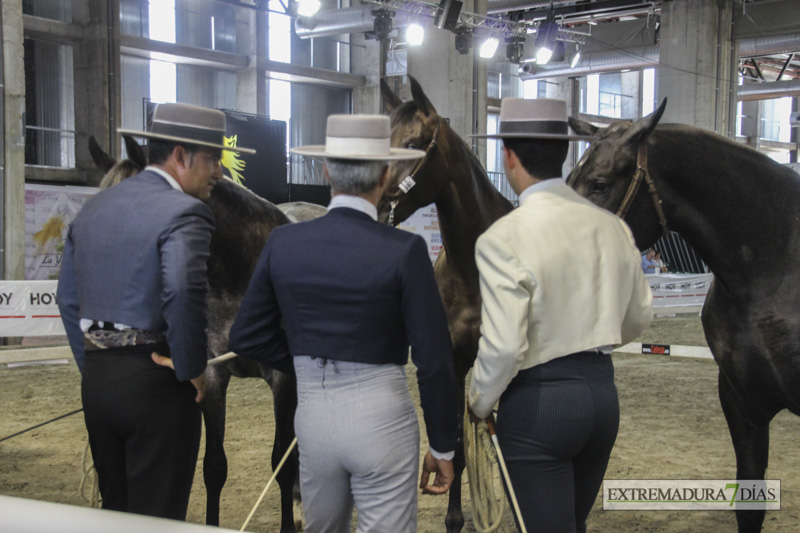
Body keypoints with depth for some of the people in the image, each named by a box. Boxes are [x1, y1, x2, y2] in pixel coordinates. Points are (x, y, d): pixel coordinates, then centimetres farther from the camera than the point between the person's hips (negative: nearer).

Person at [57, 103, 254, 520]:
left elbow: (68, 298, 14)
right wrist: (191, 370, -17)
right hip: (155, 382, -8)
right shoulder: (183, 211, -14)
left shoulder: (93, 208, 12)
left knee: (115, 509, 20)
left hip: (96, 380, 8)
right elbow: (182, 293, -30)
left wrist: (92, 365, 17)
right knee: (158, 517, 3)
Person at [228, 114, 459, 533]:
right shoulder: (404, 250, -14)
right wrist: (443, 447, -2)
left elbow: (247, 337, 4)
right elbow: (433, 359, -12)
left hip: (313, 416, 4)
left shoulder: (283, 242, -3)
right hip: (381, 418, -4)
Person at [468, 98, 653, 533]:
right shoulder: (612, 227, 2)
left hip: (537, 403, -7)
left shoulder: (502, 239, -18)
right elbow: (639, 317, 13)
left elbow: (503, 346, -22)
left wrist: (478, 406, -4)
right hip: (603, 391, 7)